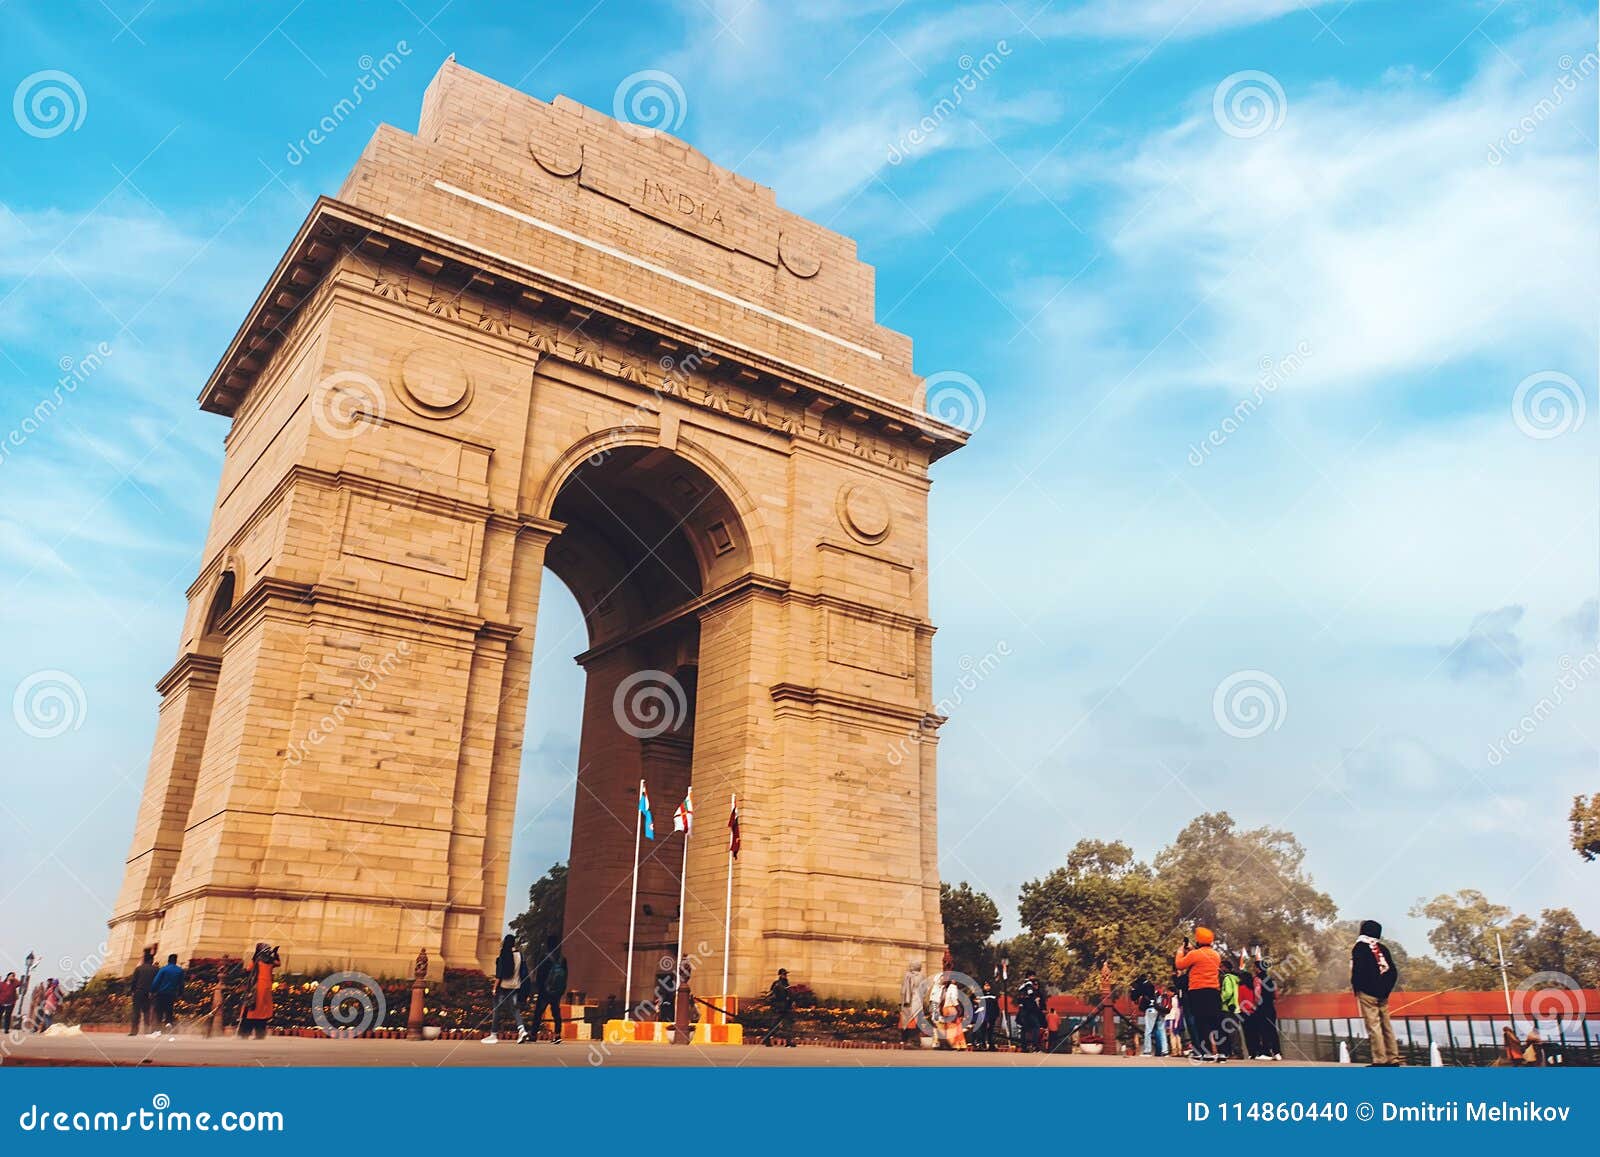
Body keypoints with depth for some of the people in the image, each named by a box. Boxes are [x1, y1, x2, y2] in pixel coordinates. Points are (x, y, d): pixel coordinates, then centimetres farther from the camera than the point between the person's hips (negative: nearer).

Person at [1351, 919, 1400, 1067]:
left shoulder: (1360, 947, -5)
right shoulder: (1383, 948, 12)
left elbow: (1357, 970, -11)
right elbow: (1393, 972, 10)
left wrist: (1356, 988, 1)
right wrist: (1386, 989, 14)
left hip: (1367, 993, -6)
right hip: (1382, 993, 6)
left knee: (1373, 1025, -7)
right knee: (1386, 1025, 11)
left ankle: (1380, 1061, -10)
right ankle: (1393, 1059, 13)